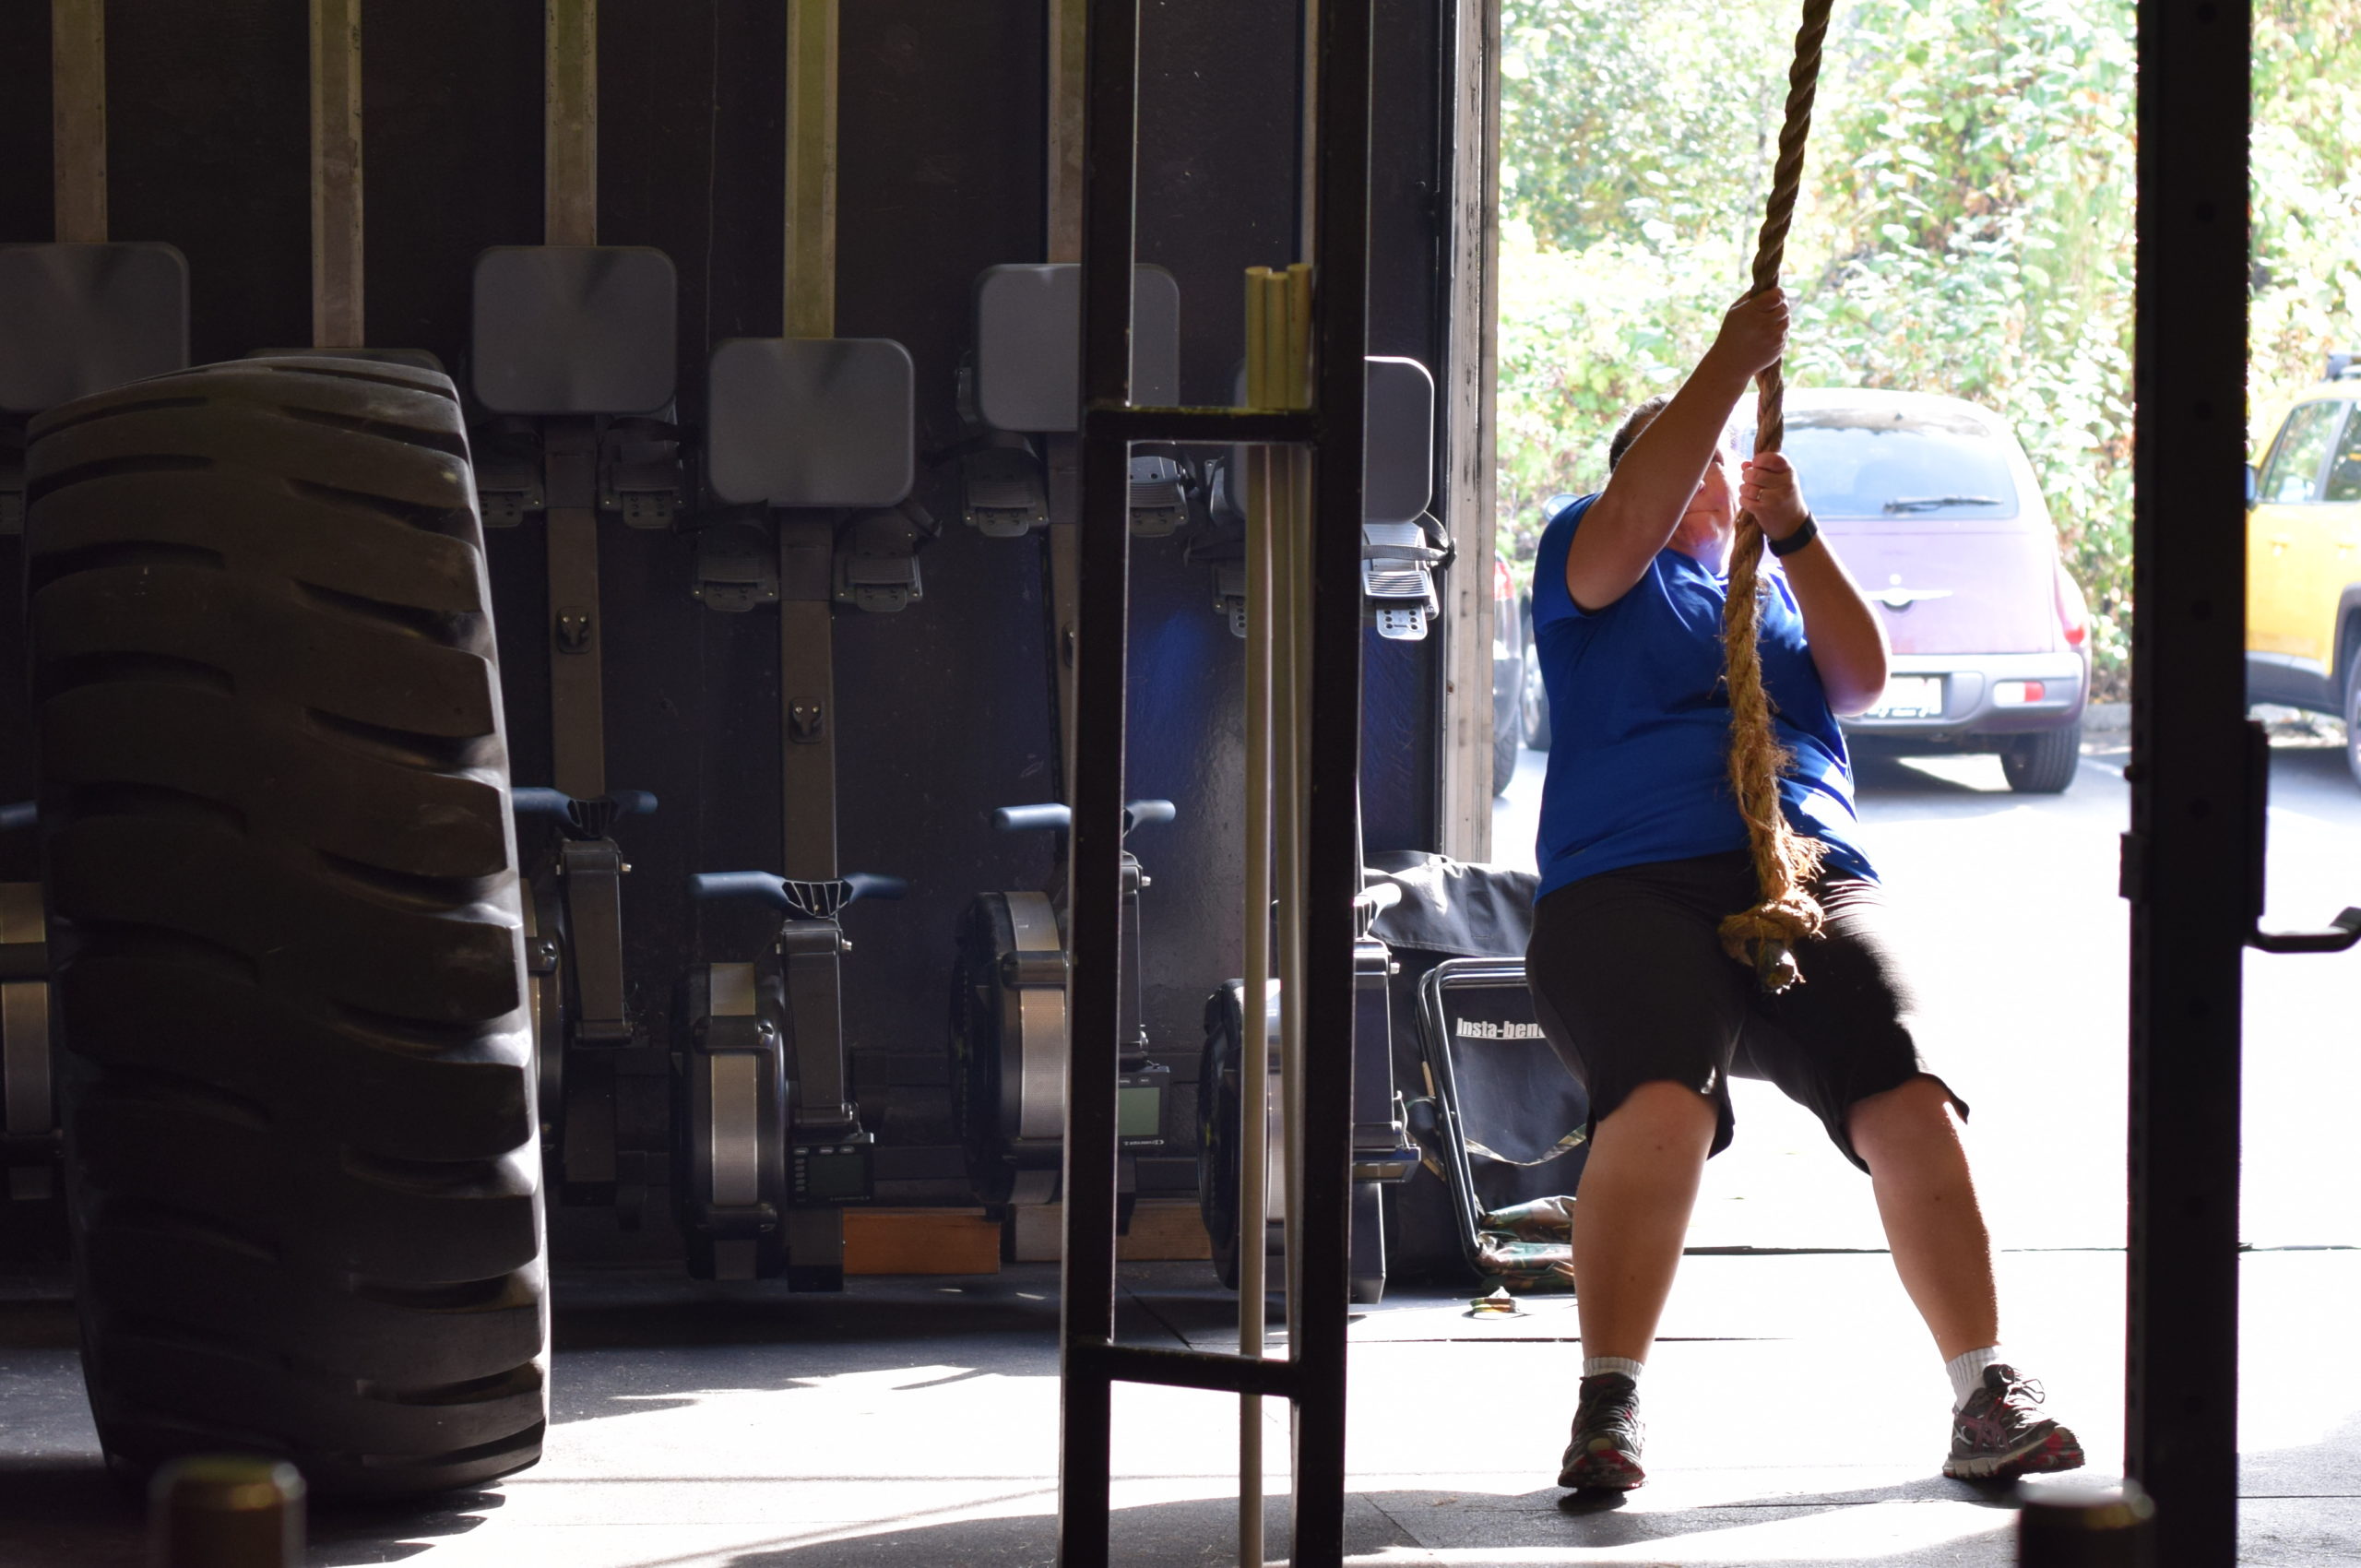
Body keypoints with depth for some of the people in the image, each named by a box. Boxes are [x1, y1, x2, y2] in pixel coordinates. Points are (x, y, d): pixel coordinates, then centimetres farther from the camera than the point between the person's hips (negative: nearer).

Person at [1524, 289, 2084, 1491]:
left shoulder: (1780, 584, 29)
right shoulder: (1595, 564, 18)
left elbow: (1861, 679, 10)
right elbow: (1634, 519, -5)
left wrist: (1792, 529, -1)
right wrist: (1732, 361, -7)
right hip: (1633, 892, -3)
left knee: (1911, 1107, -22)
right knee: (1659, 1105, -32)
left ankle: (1986, 1401, -17)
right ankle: (1607, 1405, -25)